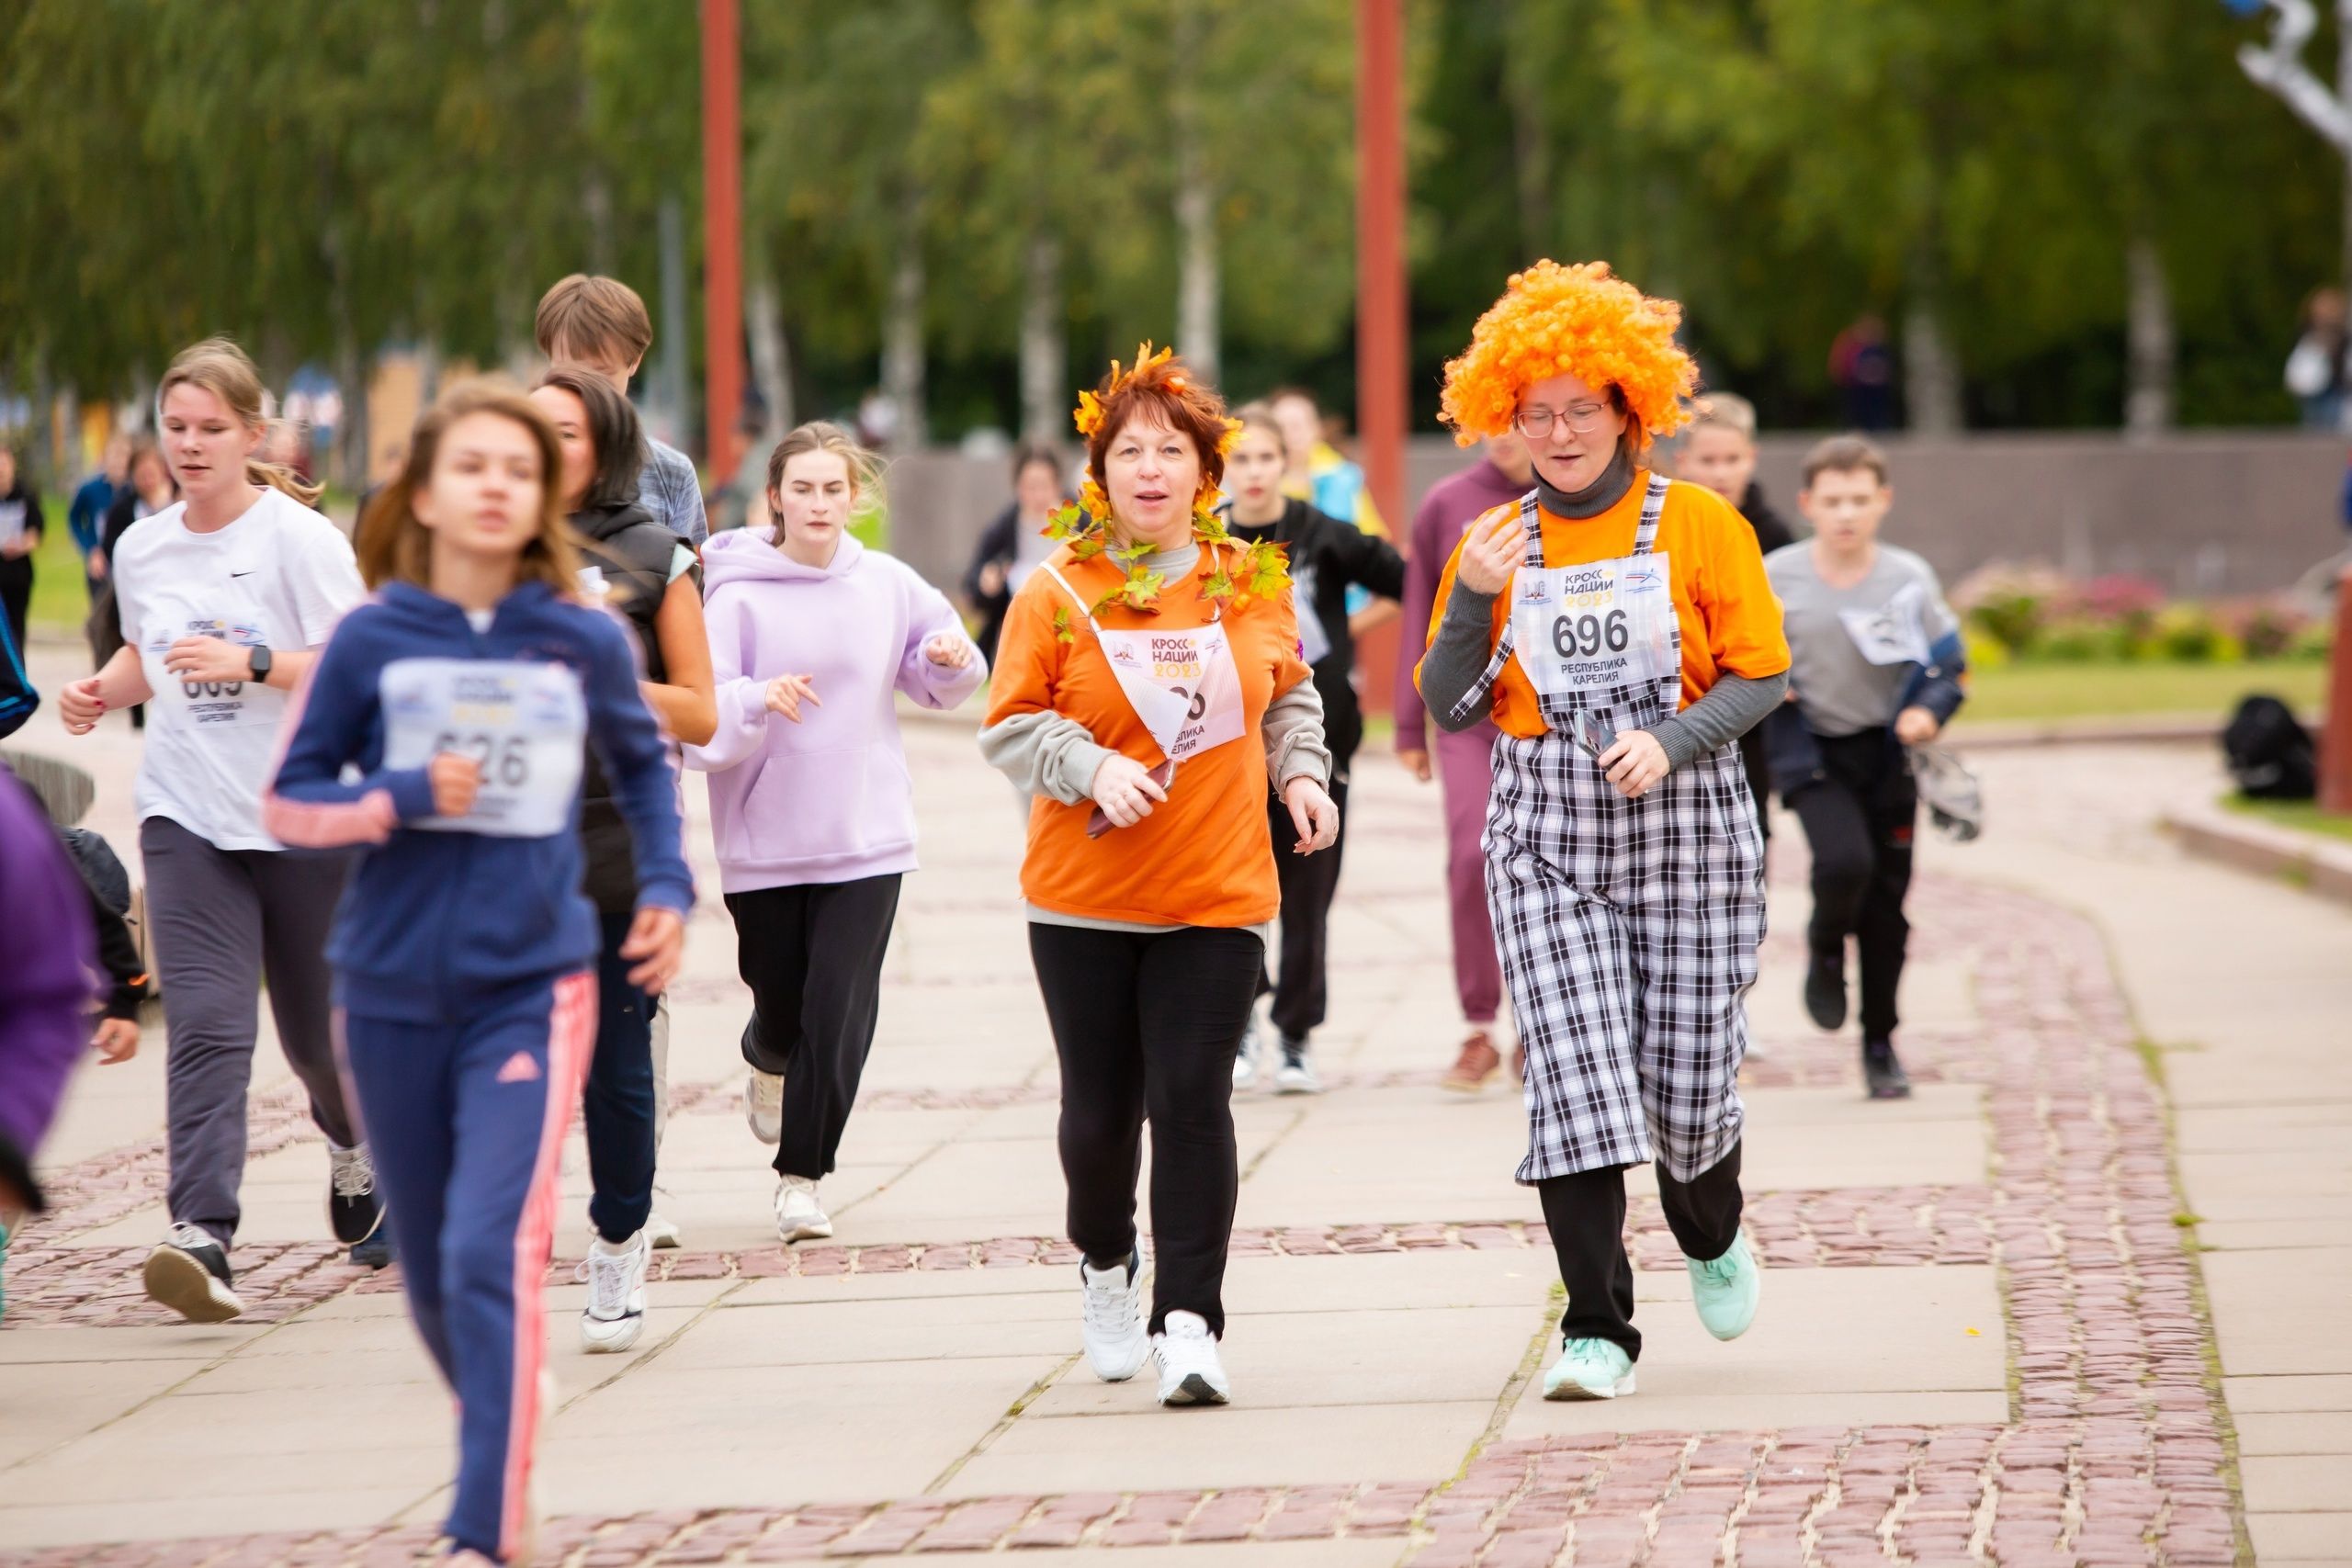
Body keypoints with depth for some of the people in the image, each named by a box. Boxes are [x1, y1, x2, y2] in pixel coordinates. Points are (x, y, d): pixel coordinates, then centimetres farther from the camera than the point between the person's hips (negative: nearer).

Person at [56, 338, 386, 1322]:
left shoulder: (301, 539, -8)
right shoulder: (141, 550, 7)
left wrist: (252, 664, -24)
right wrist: (104, 690, 4)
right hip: (186, 816, 2)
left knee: (318, 1029, 11)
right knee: (206, 1021, -15)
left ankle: (355, 1143, 46)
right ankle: (201, 1238, -26)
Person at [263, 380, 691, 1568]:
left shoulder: (586, 643, -3)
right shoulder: (371, 641, -5)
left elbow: (643, 766, 17)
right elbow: (288, 803, -1)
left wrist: (668, 888, 4)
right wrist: (404, 796, -17)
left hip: (530, 992, -2)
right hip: (392, 993, 2)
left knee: (492, 1258, -17)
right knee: (431, 1274, 13)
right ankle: (502, 1452, 41)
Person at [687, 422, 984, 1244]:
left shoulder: (888, 585, 2)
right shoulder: (739, 597, -7)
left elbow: (940, 682, 17)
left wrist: (952, 659, -5)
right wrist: (758, 701, -32)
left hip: (865, 837, 1)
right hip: (763, 839, -1)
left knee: (840, 1013, -7)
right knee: (782, 1004, 11)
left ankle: (802, 1176, 5)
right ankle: (766, 1064, 49)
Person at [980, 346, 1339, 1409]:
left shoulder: (1251, 583, 4)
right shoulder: (1058, 592, -4)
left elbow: (1288, 694, 19)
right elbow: (1011, 726, -2)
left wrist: (1301, 773, 3)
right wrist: (1092, 767, -18)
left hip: (1219, 895, 1)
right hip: (1086, 896, 0)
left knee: (1192, 1101, -9)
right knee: (1100, 1108, 7)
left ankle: (1188, 1322, -8)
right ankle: (1105, 1263, 36)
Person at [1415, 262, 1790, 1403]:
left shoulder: (1700, 526, -1)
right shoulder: (1495, 544, 6)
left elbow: (1762, 676, -2)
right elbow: (1449, 709, 6)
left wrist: (1670, 742, -18)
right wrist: (1471, 602, -10)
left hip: (1684, 827, -1)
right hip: (1546, 837, 1)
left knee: (1688, 1082, 2)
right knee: (1572, 1078, -11)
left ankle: (1711, 1237, 37)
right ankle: (1598, 1329, -6)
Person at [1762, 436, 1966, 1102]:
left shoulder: (1910, 579, -3)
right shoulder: (1775, 578, -5)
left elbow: (1950, 665, 4)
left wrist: (1930, 711, -15)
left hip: (1887, 751, 2)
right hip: (1812, 751, -2)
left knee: (1887, 905, 4)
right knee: (1844, 861, -26)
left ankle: (1880, 1044, 19)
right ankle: (1825, 948, 9)